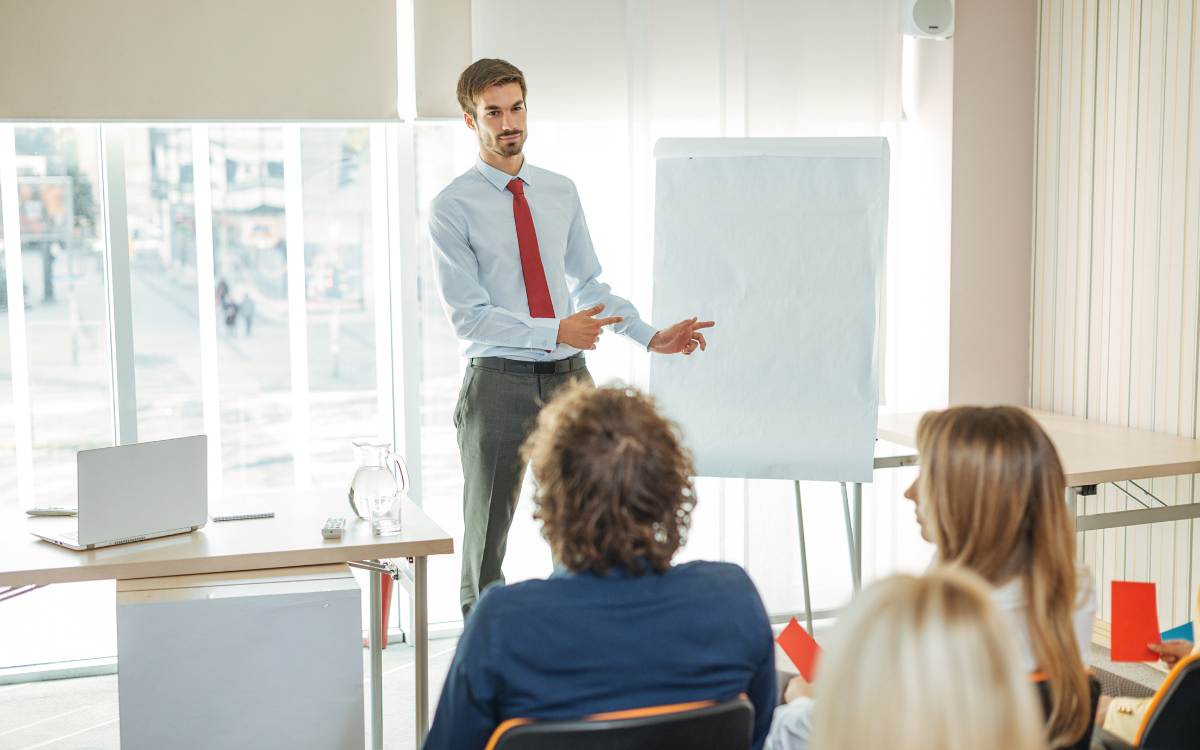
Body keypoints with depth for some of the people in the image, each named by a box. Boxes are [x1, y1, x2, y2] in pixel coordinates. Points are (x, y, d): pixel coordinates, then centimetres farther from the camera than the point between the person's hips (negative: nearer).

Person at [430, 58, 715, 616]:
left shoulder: (560, 192, 8)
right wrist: (556, 332, -23)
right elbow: (468, 315, -14)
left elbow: (588, 284, 12)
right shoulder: (451, 208, -8)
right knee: (486, 541, 9)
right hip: (499, 381, -4)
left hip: (570, 378, 5)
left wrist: (652, 337, 1)